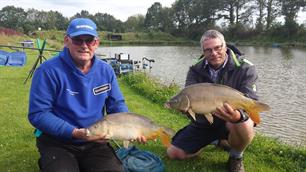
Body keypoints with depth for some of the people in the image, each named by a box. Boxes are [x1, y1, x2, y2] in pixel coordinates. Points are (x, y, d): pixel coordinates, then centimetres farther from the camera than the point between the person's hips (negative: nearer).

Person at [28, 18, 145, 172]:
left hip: (96, 142, 4)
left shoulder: (106, 71, 0)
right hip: (57, 143, -3)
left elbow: (117, 104, 5)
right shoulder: (49, 71, -16)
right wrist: (75, 133, -26)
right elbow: (38, 114, -17)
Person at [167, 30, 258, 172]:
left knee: (244, 125, -40)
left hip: (229, 122, -3)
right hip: (203, 123, 4)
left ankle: (236, 157, -3)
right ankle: (215, 139, 23)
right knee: (173, 153, 2)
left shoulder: (245, 68, -17)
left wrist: (238, 116, -49)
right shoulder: (196, 69, -7)